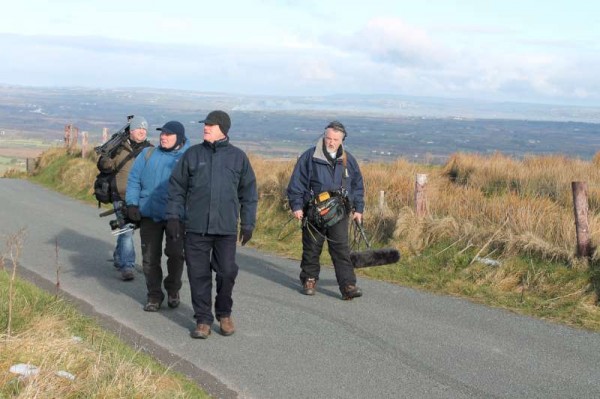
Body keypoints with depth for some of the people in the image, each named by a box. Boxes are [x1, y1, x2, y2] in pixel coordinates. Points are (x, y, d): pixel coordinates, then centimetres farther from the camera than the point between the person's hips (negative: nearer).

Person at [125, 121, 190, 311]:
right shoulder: (148, 155, 9)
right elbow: (133, 180, 10)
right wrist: (132, 203, -2)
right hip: (149, 215, 3)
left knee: (175, 253, -8)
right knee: (150, 257, 6)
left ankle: (173, 290, 17)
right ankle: (154, 295, 19)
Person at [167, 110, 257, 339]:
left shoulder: (238, 157, 5)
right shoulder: (192, 154, 5)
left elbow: (248, 193, 9)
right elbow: (176, 187, 8)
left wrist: (248, 224, 5)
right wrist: (174, 216, 1)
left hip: (226, 228, 0)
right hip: (196, 227, 1)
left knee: (227, 272, 3)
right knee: (198, 274, 3)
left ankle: (224, 314, 24)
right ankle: (203, 319, 14)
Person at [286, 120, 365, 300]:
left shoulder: (348, 160, 8)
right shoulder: (309, 157, -3)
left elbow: (358, 186, 17)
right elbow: (296, 183, -1)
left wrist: (358, 209, 14)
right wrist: (296, 206, -6)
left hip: (339, 213, 1)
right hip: (313, 213, -1)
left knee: (341, 250, -5)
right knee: (311, 249, 9)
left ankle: (348, 286, -8)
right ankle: (309, 280, 25)